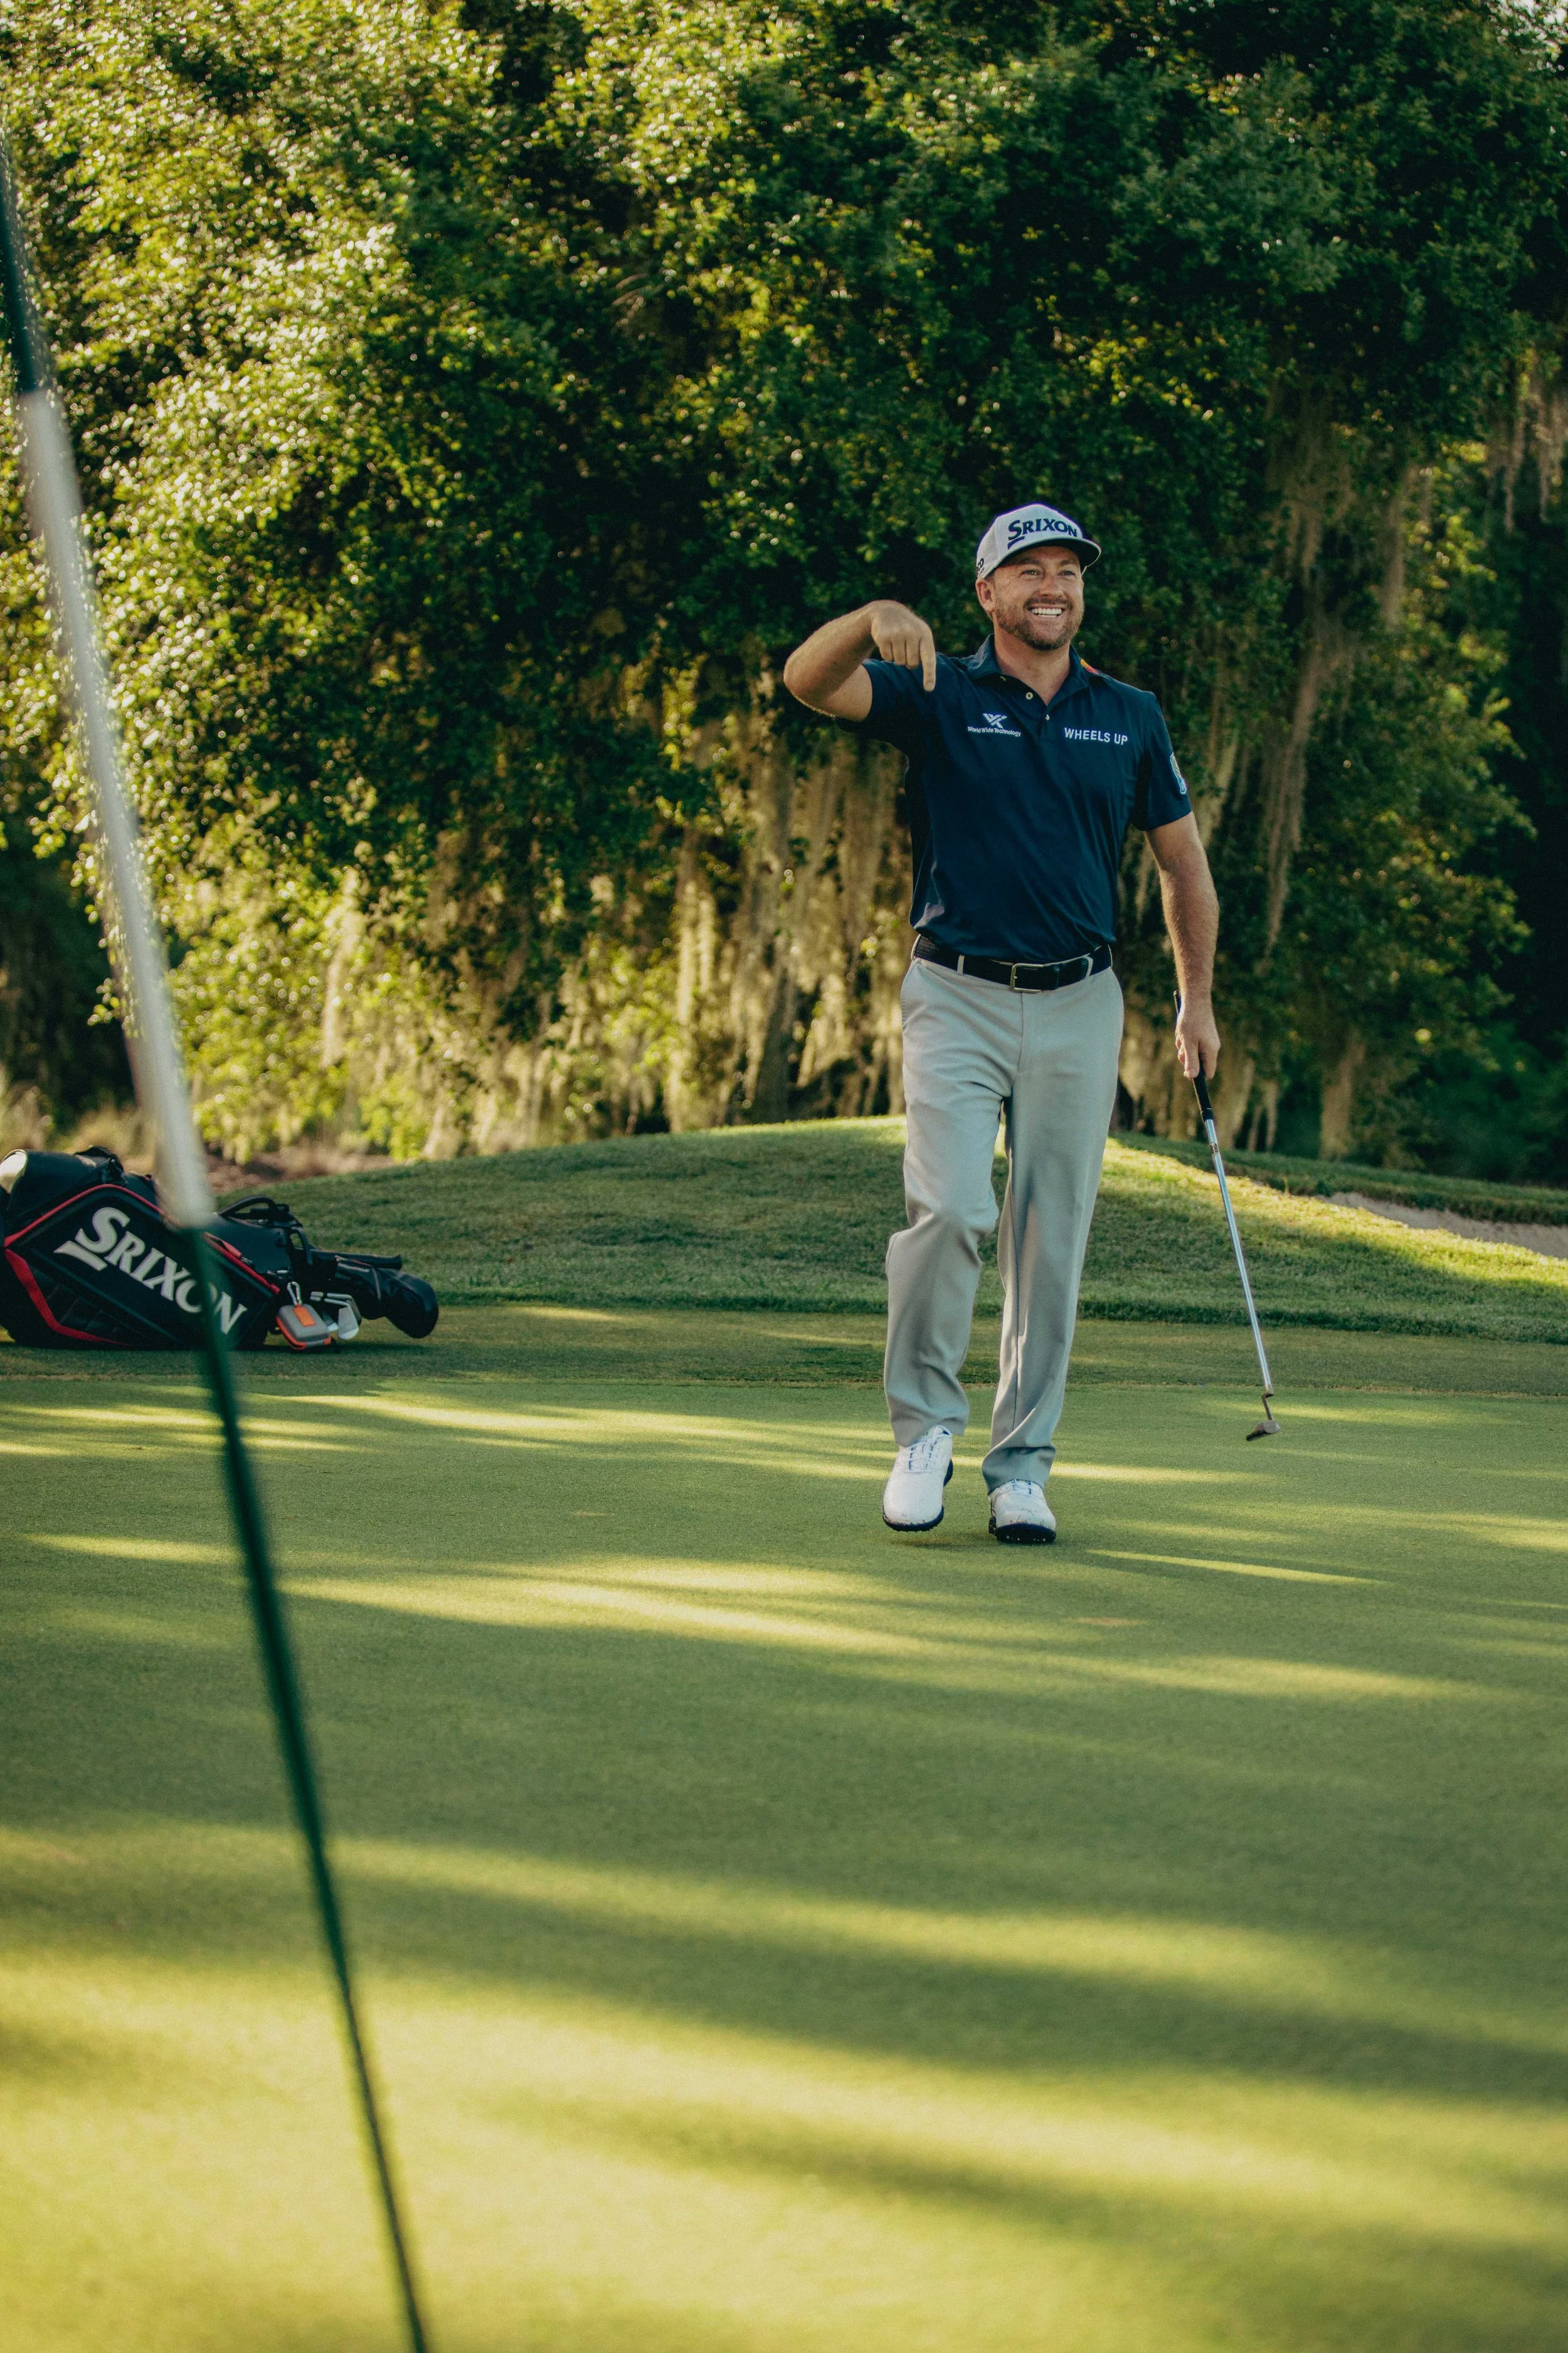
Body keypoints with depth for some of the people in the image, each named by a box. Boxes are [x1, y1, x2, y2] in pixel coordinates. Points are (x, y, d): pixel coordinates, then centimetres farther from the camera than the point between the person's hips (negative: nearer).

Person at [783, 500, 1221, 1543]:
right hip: (958, 996, -3)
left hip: (1079, 1005, 3)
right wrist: (875, 618, -37)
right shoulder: (939, 695, 0)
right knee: (949, 1208, -19)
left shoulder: (1131, 717, 9)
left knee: (1052, 1241, 3)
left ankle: (1023, 1466, 12)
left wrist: (1199, 1001, 17)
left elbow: (1183, 860, 19)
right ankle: (926, 1424, 0)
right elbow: (808, 678, -16)